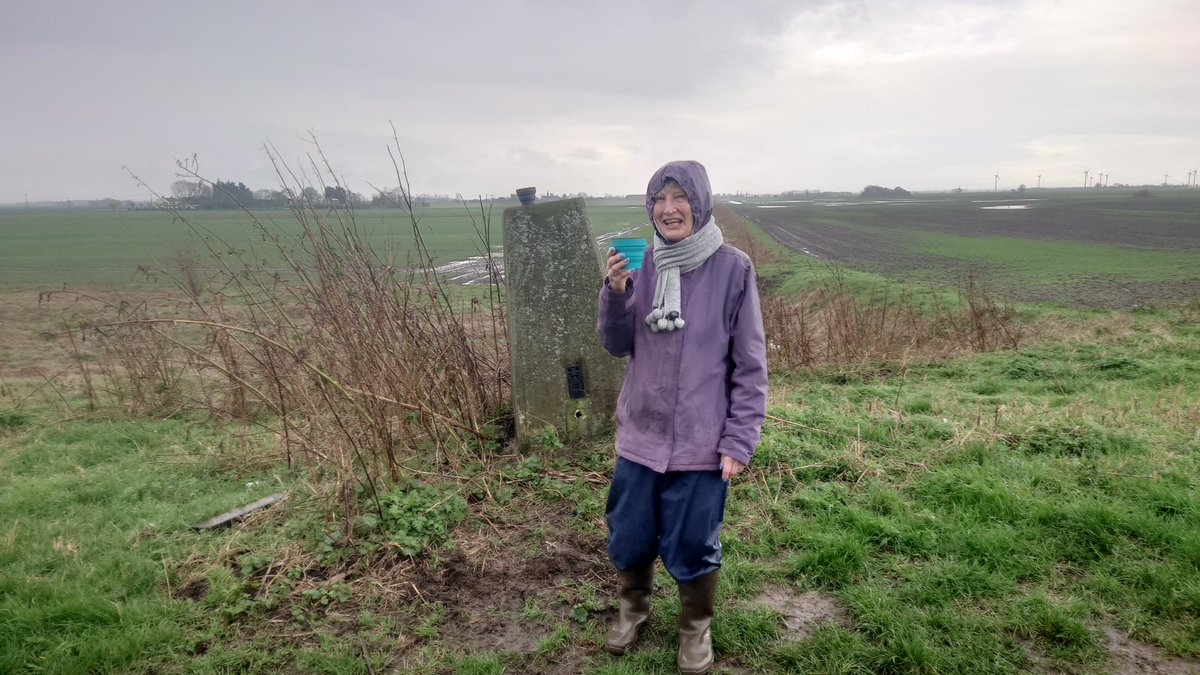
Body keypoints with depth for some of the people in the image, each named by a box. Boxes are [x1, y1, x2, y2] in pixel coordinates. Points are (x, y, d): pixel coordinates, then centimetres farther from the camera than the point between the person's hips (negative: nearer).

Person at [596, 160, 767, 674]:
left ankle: (696, 627, 38)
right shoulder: (641, 263, 0)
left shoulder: (732, 268, -10)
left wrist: (739, 441, -9)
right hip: (639, 434, 3)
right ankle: (632, 608, 45)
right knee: (628, 540, 16)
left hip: (700, 441, -3)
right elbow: (617, 345, 3)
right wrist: (616, 293, -15)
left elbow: (751, 366, -7)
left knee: (691, 548, 10)